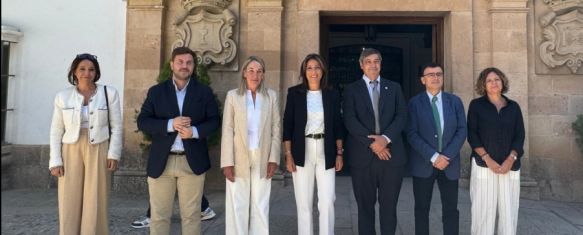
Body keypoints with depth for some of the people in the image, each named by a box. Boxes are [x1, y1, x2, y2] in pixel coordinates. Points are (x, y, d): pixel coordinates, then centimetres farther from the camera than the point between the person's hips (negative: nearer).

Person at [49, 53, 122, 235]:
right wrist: (55, 161, -2)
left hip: (99, 152, -1)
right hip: (71, 152, 1)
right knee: (70, 203, 3)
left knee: (96, 203, 1)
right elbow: (56, 132, 5)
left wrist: (114, 153, -8)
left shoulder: (109, 93, 1)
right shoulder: (63, 96, 4)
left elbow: (116, 127, 0)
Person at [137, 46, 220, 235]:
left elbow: (214, 120, 4)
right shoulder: (156, 91, 7)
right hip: (161, 162, 1)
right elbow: (142, 122, 0)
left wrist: (195, 131, -15)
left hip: (192, 162, 0)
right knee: (159, 215, 7)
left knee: (191, 215, 7)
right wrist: (170, 124, -16)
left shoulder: (204, 92, 8)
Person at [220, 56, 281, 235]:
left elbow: (276, 129, 4)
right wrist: (227, 162, -8)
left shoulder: (271, 96, 6)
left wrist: (274, 158, -2)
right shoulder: (233, 95, 2)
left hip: (263, 159, 1)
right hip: (239, 159, -1)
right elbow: (227, 131, -2)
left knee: (261, 207, 7)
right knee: (237, 207, 2)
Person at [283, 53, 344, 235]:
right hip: (302, 152, -1)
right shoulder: (294, 93, 1)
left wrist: (339, 153, 3)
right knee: (303, 201, 5)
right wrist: (288, 154, -6)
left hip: (326, 152, 1)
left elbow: (337, 126, 8)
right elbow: (287, 125, 0)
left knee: (327, 201, -2)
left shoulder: (332, 94, 5)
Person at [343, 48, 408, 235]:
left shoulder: (394, 88, 13)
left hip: (391, 154, 1)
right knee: (365, 206, 8)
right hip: (362, 156, -1)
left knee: (389, 206, 6)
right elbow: (350, 121, -5)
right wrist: (371, 142, -15)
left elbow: (402, 116, 2)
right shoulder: (351, 90, 7)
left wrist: (385, 138, -14)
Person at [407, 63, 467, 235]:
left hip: (449, 163, 2)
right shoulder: (415, 103, -2)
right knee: (422, 209, 8)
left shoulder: (455, 101, 6)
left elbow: (462, 130, 0)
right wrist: (433, 156, -16)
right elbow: (412, 134, -9)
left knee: (451, 209, 6)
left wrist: (447, 156, -11)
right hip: (423, 164, -2)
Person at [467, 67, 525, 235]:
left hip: (510, 165, 2)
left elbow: (519, 135, 6)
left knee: (509, 209, 2)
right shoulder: (476, 105, 4)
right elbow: (472, 134, -2)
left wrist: (510, 159, -8)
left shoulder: (514, 107, 12)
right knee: (483, 208, -3)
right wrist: (487, 159, -12)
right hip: (483, 164, -2)